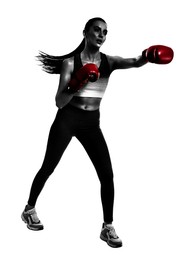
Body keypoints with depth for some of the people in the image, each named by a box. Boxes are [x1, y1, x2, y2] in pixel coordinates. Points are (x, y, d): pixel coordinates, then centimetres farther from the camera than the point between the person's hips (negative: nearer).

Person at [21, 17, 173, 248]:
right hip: (67, 119, -3)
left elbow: (134, 63, -22)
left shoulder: (109, 62, -1)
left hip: (91, 123, 3)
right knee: (48, 168, 8)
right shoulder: (70, 62, -9)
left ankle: (108, 228, 5)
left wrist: (147, 56, -44)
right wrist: (75, 85, -31)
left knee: (107, 175, -6)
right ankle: (29, 210, 30)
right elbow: (59, 102, -13)